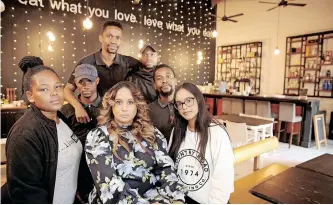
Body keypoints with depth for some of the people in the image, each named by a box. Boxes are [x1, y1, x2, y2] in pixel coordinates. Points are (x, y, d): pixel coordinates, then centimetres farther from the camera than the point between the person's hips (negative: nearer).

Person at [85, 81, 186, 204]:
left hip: (152, 196, 3)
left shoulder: (152, 133, 8)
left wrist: (177, 198, -16)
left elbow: (165, 169, 0)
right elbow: (109, 184, -13)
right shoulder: (97, 137, -3)